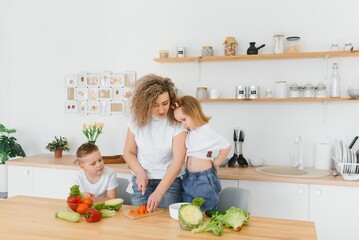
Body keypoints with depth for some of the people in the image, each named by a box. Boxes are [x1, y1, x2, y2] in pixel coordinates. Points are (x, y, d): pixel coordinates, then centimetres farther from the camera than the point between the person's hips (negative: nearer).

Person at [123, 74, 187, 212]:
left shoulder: (176, 122, -14)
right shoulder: (137, 120, -5)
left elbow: (178, 161, -20)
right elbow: (128, 152, 5)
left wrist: (158, 193, -27)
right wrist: (140, 172, -13)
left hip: (170, 181, -2)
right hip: (142, 180, 3)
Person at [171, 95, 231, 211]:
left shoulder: (206, 131, -14)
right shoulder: (189, 132, 7)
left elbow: (226, 146, -13)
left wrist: (215, 163, -3)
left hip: (205, 180, -7)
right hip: (188, 179, 7)